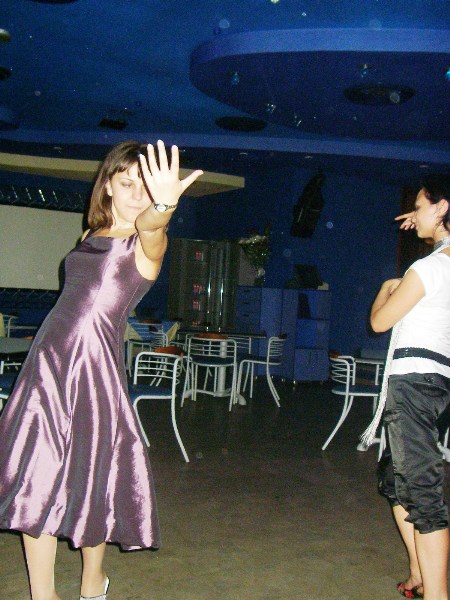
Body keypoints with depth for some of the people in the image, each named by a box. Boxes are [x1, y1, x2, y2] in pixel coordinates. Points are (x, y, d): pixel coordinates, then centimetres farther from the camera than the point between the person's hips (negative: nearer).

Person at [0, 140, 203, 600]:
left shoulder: (145, 242, -6)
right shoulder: (92, 236, 12)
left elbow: (152, 232, -32)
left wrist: (162, 206, -51)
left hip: (94, 364, -5)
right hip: (48, 356, 6)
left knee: (89, 476, 6)